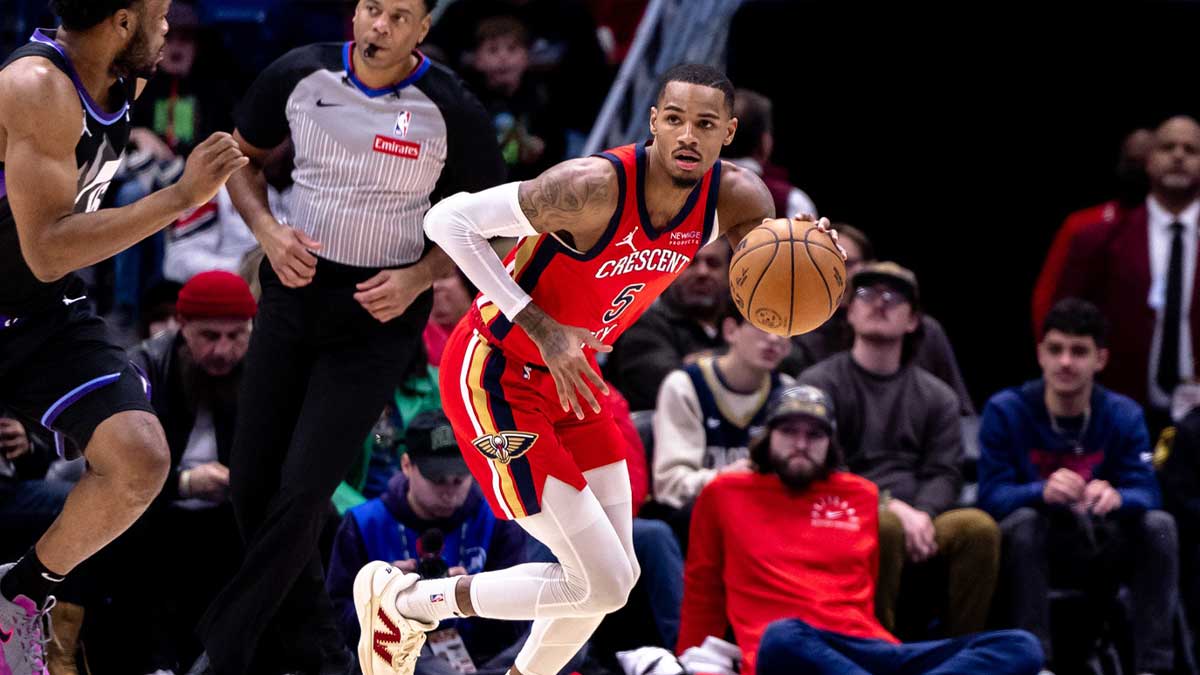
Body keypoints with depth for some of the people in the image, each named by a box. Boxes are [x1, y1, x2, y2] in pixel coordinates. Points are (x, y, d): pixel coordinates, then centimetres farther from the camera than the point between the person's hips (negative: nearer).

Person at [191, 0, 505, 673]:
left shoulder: (451, 111, -14)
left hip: (380, 316, -4)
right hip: (294, 291, 4)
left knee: (304, 491, -11)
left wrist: (418, 277, -16)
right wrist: (268, 231, -8)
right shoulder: (300, 75, -6)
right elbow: (244, 158, 11)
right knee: (253, 479, 5)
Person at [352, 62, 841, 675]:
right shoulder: (596, 186, -31)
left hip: (570, 374, 8)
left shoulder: (737, 200, -11)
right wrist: (539, 327, -31)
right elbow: (448, 219, -27)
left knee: (612, 580, 14)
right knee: (602, 585, -10)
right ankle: (402, 599, 6)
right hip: (495, 379, -8)